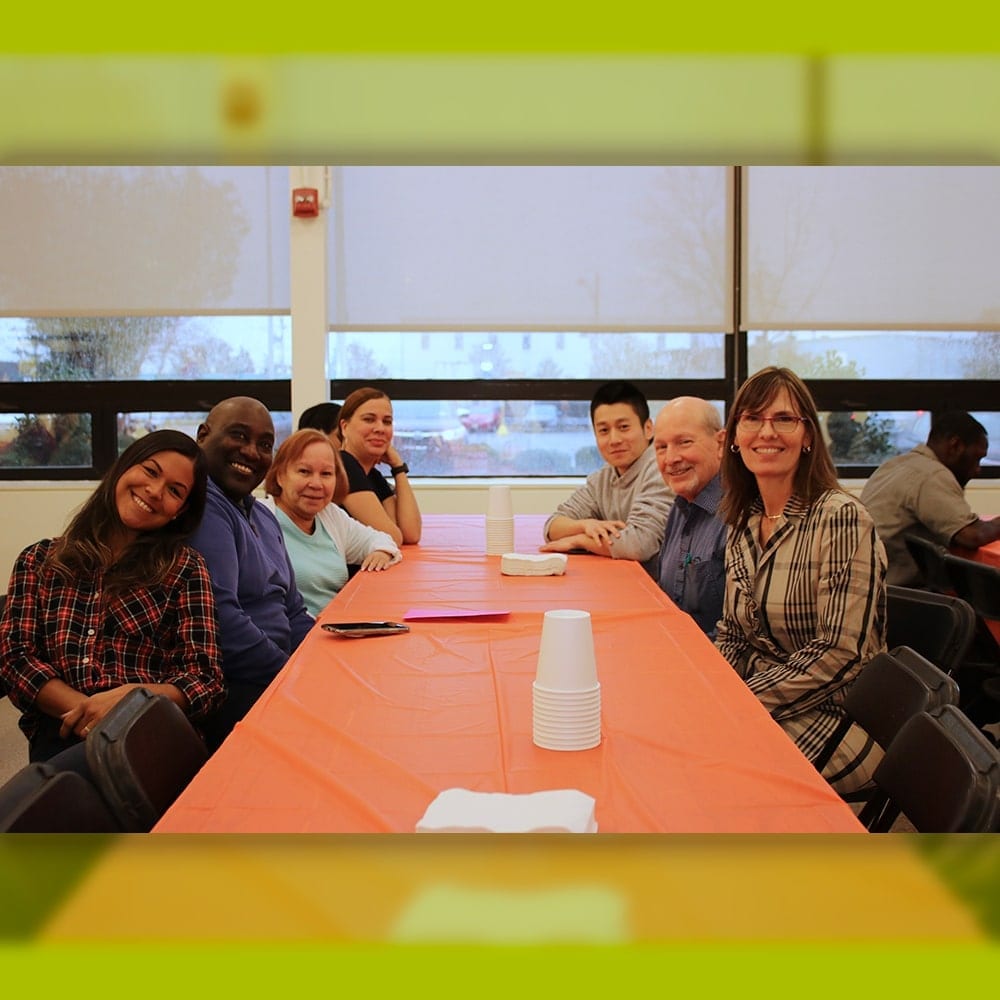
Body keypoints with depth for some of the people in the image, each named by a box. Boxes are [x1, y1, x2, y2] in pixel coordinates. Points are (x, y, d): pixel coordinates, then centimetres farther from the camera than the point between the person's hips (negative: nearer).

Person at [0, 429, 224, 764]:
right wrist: (83, 709, -12)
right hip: (61, 739, 0)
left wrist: (129, 696, -16)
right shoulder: (38, 561, 17)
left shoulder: (185, 568, 11)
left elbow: (204, 680, 4)